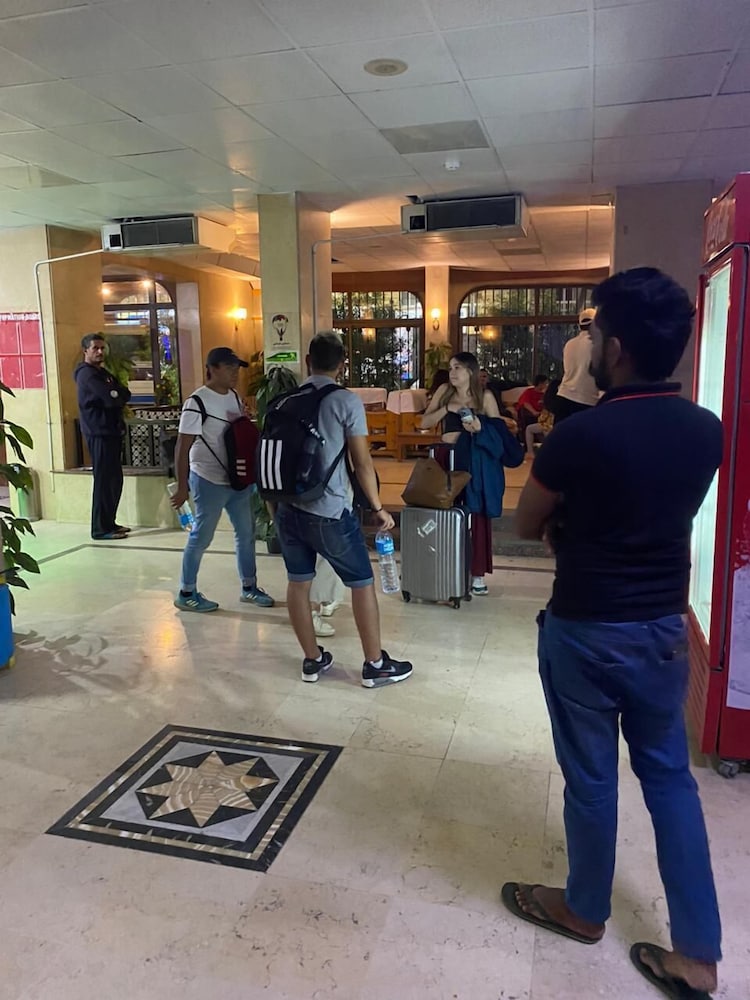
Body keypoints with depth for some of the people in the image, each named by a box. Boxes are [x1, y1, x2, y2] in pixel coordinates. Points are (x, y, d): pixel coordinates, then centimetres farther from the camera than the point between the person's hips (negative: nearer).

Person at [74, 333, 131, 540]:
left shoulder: (101, 372, 21)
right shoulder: (87, 374, -10)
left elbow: (124, 394, 12)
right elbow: (113, 397, -21)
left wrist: (117, 394, -8)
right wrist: (119, 393, 0)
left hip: (111, 431, 9)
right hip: (99, 432, -9)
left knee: (114, 479, 11)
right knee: (104, 480, -8)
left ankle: (109, 522, 19)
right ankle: (101, 528, -4)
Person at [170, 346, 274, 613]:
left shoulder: (235, 398, 7)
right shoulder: (197, 402, -16)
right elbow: (183, 448, -15)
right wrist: (182, 486, -16)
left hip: (238, 478, 8)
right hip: (209, 480, -7)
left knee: (246, 532, 14)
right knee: (201, 537, 2)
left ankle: (249, 587, 28)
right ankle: (186, 593, 17)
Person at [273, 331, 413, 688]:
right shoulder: (347, 401, -8)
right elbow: (362, 462, -8)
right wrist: (378, 508, 2)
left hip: (288, 508, 6)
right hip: (329, 512, -5)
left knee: (298, 582, 15)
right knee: (362, 583, 8)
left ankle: (313, 660, 26)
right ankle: (375, 665, 16)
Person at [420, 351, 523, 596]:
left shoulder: (485, 397, 0)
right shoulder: (444, 392, 7)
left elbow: (499, 432, -1)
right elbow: (424, 423, 2)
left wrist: (481, 428, -19)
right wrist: (447, 408, -10)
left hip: (477, 465, -2)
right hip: (449, 460, 2)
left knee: (476, 517, 0)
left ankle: (478, 574, 7)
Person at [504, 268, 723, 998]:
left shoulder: (580, 434, -21)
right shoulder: (707, 432, -3)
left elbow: (528, 527, -6)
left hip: (585, 630, -5)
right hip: (664, 626, 6)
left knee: (590, 778, 13)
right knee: (670, 777, 18)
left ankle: (585, 909, 37)